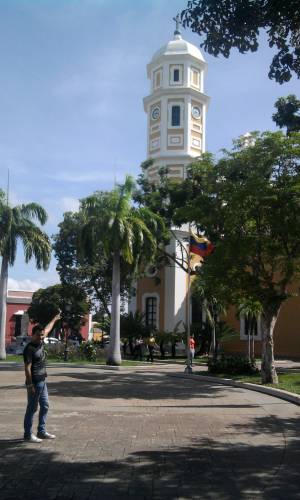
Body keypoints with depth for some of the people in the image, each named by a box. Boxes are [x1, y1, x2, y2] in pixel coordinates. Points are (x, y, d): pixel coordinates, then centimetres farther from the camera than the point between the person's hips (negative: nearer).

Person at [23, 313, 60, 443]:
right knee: (32, 408, -1)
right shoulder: (29, 349, -18)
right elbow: (27, 368, -20)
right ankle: (28, 434, 8)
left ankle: (41, 431, 23)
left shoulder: (40, 343, 6)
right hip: (34, 383, -9)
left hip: (42, 382, 9)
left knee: (45, 406, 14)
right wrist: (30, 385, -22)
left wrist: (54, 319, 38)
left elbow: (47, 329, 25)